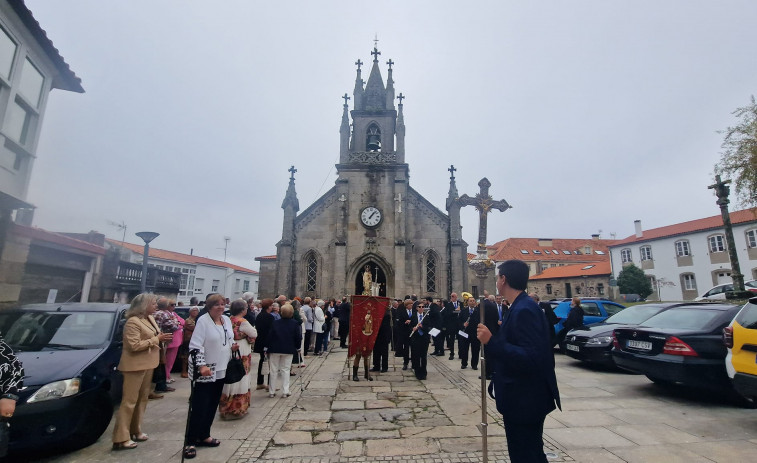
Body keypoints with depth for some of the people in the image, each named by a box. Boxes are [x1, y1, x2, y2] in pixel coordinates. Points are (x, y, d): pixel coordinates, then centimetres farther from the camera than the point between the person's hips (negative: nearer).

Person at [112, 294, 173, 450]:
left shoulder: (150, 318, 9)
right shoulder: (133, 322, -18)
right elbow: (134, 345, -23)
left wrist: (161, 337, 4)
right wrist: (156, 339, -20)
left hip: (147, 364, 9)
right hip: (135, 365, -9)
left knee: (142, 398, 17)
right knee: (129, 401, -2)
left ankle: (135, 431, 30)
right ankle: (121, 439, 7)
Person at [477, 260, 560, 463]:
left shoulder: (524, 310, -25)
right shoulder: (522, 306, 6)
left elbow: (531, 358, -31)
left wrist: (491, 342, -34)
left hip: (525, 400, -10)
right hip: (525, 398, 10)